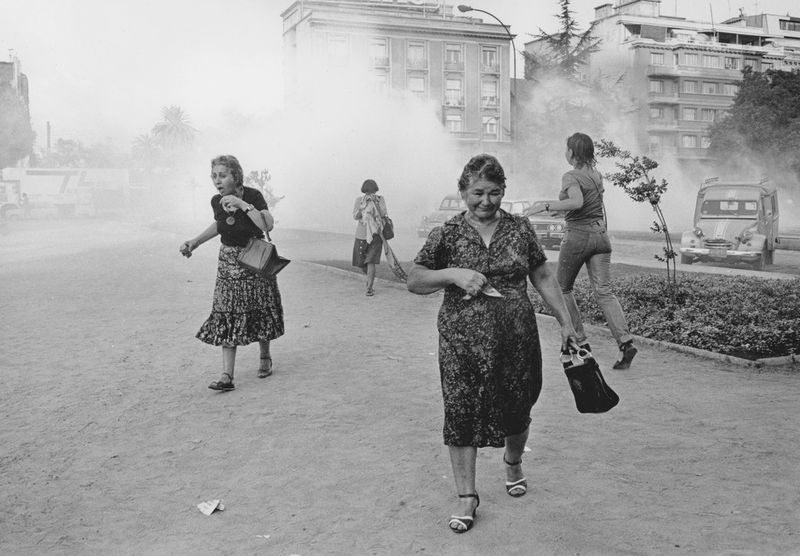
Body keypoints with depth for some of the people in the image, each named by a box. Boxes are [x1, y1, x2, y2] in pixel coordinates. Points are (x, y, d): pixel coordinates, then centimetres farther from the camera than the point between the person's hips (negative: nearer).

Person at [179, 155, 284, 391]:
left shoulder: (252, 196, -17)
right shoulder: (217, 202, -3)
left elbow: (268, 225, -32)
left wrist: (242, 204, -35)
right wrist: (195, 242, 9)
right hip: (228, 263, 4)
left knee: (259, 311, 8)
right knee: (226, 316, -4)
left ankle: (265, 357, 34)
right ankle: (227, 375, -6)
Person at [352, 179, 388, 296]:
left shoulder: (380, 199, -1)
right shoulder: (359, 200, 1)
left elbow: (383, 215, -12)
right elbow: (355, 216, -8)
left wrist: (375, 203, -21)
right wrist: (364, 206, -22)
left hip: (375, 234, -2)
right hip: (361, 234, 2)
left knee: (371, 261, -15)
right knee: (360, 264, 7)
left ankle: (369, 288, -9)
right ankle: (370, 277, 39)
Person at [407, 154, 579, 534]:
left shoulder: (520, 229, 3)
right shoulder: (447, 234, -2)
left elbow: (543, 278, 10)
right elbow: (413, 281, -2)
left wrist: (565, 322, 7)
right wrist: (454, 274, -18)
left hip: (517, 340, 2)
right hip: (463, 343, -2)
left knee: (516, 410, 14)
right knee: (462, 415, 0)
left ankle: (513, 464, 45)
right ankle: (466, 496, 14)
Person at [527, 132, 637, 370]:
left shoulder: (571, 176, -11)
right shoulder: (596, 175, 13)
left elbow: (577, 202, -29)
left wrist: (546, 206, -22)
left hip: (578, 235, -6)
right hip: (600, 234, 6)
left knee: (563, 288, 13)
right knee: (604, 292, 2)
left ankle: (581, 342, 11)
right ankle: (625, 341, -14)